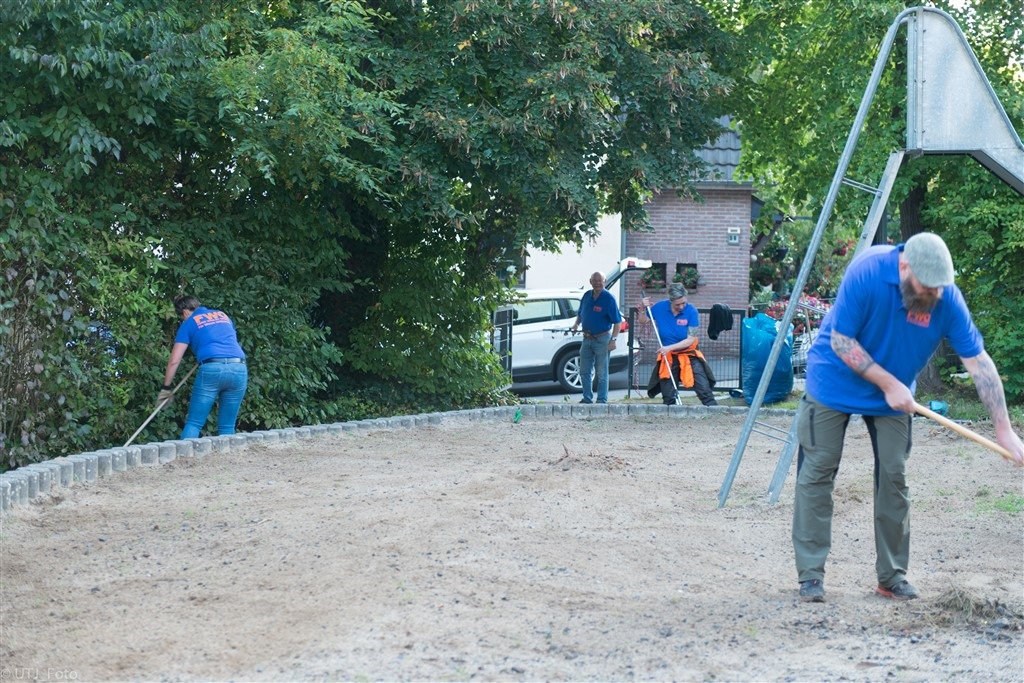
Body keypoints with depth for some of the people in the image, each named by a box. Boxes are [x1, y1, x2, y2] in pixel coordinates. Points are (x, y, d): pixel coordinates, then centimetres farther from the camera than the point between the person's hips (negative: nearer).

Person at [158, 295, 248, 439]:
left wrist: (166, 388, 15)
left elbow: (174, 361, 7)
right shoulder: (223, 315, 27)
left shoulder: (189, 323, 13)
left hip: (211, 369, -4)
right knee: (227, 427, 11)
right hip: (239, 368, 4)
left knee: (193, 424, 1)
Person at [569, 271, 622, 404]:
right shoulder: (587, 296, 7)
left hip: (602, 339, -6)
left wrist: (613, 339, -20)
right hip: (587, 338, 6)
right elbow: (580, 314, 21)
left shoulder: (609, 298, -11)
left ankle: (602, 400, 7)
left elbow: (617, 321, -13)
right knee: (585, 371, 10)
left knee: (601, 373, 0)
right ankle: (587, 398, 20)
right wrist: (576, 324, 2)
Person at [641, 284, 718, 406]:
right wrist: (643, 308, -9)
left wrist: (670, 348, -25)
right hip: (667, 358, 2)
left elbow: (691, 340, -17)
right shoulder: (659, 308, -9)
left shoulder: (691, 311, -15)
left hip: (689, 355, -2)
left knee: (705, 393, -12)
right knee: (668, 399, 8)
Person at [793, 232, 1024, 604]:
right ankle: (810, 574, 3)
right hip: (834, 382, -3)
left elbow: (978, 362, -18)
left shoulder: (947, 298, -22)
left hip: (893, 393, 3)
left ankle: (892, 575, 11)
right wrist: (888, 384, -24)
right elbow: (840, 341, -23)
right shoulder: (866, 273, -30)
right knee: (817, 472, -3)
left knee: (894, 477, 0)